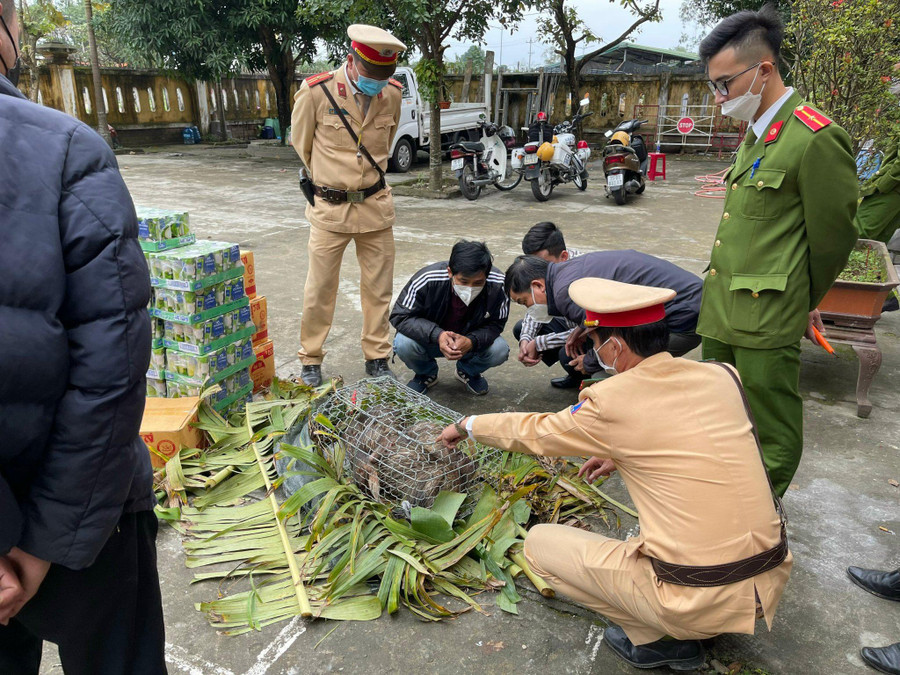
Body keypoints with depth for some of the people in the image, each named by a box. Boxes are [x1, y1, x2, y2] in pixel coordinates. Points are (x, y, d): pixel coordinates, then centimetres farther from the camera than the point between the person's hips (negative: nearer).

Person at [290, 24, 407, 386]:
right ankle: (311, 360, 20)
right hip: (329, 207, -3)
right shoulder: (315, 92, -12)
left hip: (376, 204, 3)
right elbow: (301, 143, 4)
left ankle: (377, 359, 21)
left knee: (378, 288, 7)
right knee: (319, 289, 4)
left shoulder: (393, 94, -1)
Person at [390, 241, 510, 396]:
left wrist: (471, 341, -37)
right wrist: (437, 335, -38)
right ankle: (426, 373, 7)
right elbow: (400, 316, -22)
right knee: (404, 344, -31)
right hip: (431, 340, -1)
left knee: (500, 350, -27)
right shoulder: (427, 280, -30)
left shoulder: (498, 284, -26)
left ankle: (468, 371, 10)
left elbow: (495, 324, -15)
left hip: (472, 341, 1)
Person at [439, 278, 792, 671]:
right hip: (773, 580, 6)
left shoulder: (610, 403, -14)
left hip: (698, 601, -6)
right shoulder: (723, 376, 1)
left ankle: (655, 638, 9)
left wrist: (465, 425, 20)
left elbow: (533, 432, 3)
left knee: (538, 543, 8)